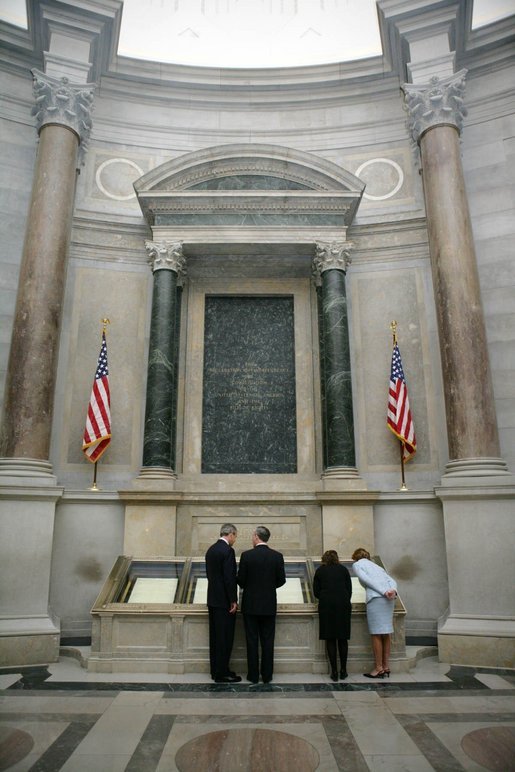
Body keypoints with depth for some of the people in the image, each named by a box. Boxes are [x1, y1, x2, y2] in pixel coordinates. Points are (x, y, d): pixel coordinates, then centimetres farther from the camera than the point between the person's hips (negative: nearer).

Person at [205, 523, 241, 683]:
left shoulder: (211, 549, 10)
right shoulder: (228, 550, -17)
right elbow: (229, 578, -21)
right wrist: (233, 601, -14)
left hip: (213, 599, 9)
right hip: (224, 601, -9)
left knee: (215, 637, 14)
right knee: (225, 638, -1)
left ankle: (216, 671, 22)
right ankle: (222, 674, 5)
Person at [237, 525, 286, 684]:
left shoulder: (246, 555, -11)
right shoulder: (277, 556, -5)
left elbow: (240, 580, -7)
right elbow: (281, 580, 0)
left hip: (250, 605, -2)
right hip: (269, 605, 2)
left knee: (252, 641, 7)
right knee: (268, 641, 10)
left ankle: (253, 675, 13)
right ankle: (267, 675, 15)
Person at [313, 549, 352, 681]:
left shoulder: (319, 570, 12)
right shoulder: (343, 569, 14)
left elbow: (316, 592, 8)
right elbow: (349, 589, 9)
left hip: (326, 606, -1)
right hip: (343, 604, 1)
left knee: (330, 639, 4)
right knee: (342, 638, 9)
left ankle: (334, 671, 4)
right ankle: (343, 670, 12)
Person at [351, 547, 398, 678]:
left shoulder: (357, 565, 12)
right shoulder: (377, 566, 30)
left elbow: (367, 580, -6)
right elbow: (392, 581, 14)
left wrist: (384, 593, -12)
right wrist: (393, 591, -5)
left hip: (376, 598, -7)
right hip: (389, 599, 7)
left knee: (376, 634, -1)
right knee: (386, 633, 11)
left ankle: (379, 669, 2)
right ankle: (386, 667, 15)